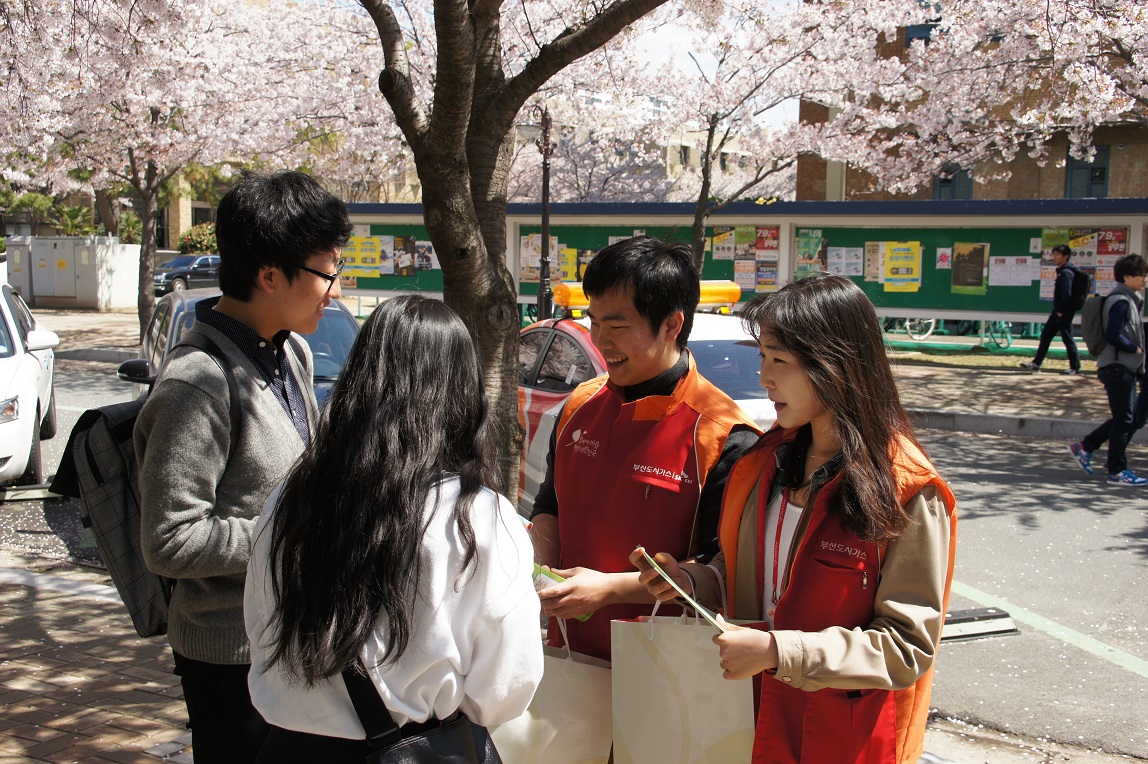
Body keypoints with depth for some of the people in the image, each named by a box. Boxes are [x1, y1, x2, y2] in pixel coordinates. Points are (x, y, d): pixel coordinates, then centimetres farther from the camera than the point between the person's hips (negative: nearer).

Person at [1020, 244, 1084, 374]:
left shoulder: (1066, 272, -16)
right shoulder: (1062, 271, 14)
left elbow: (1066, 294, -23)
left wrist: (1060, 310, -19)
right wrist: (1058, 310, 15)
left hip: (1064, 312, -10)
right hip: (1059, 311, 10)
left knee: (1067, 338, -3)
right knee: (1045, 335, 11)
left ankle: (1075, 367, 5)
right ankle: (1036, 363, 16)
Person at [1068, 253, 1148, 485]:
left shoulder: (1129, 300, 17)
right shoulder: (1120, 301, -16)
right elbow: (1113, 336, -23)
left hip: (1126, 368, 10)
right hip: (1117, 367, -10)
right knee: (1125, 419, -4)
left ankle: (1084, 447, 19)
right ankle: (1117, 471, 4)